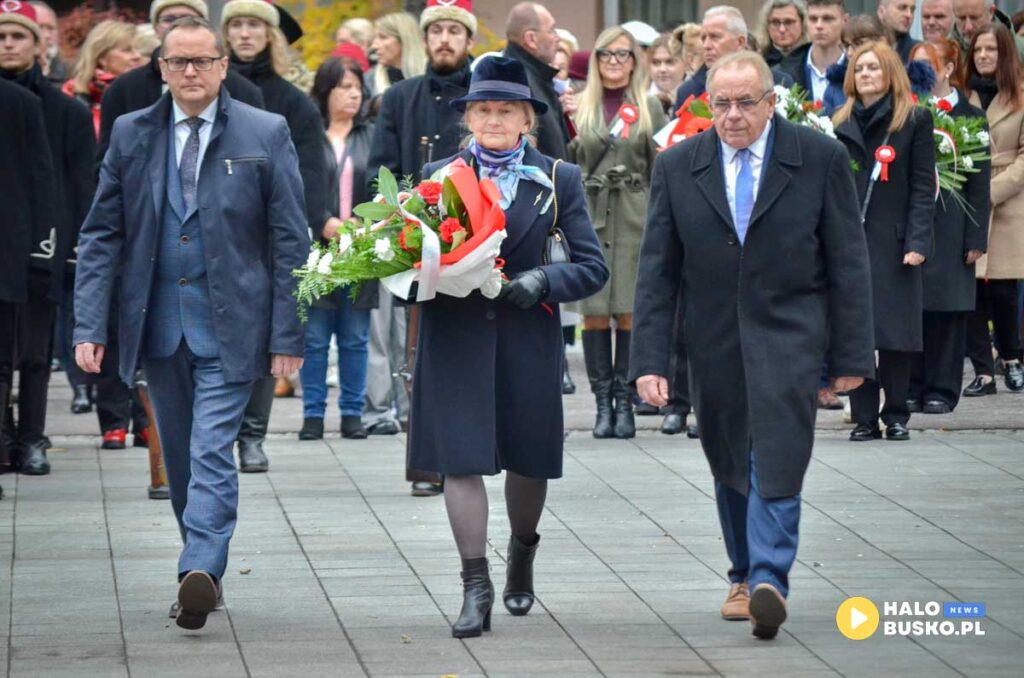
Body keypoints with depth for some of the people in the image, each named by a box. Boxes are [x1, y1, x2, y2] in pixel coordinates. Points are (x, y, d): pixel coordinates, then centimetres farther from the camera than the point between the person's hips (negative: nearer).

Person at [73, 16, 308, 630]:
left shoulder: (266, 134, -1)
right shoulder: (131, 135, 6)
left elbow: (291, 242, -1)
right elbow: (102, 235, 6)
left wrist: (287, 336, -7)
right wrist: (90, 325, -4)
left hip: (229, 326, -4)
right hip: (158, 323, 4)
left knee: (212, 453, -15)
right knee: (180, 459, 10)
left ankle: (200, 572, -23)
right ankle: (205, 573, 21)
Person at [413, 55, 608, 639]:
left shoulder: (559, 180, 4)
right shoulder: (438, 175, 7)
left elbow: (594, 266, 1)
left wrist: (545, 280, -17)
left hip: (528, 338, 0)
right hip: (455, 335, 0)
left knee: (528, 459, 10)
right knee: (460, 457, -7)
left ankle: (522, 555, 38)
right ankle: (476, 585, -3)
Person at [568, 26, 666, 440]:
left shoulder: (650, 107, 9)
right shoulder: (579, 107, 10)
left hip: (634, 217, -1)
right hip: (589, 215, 1)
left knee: (628, 311, -4)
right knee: (594, 312, -2)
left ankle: (624, 402, 3)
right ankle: (603, 403, 4)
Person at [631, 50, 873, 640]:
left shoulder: (820, 159, -4)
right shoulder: (677, 168, 1)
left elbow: (848, 261, -1)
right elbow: (657, 271, 2)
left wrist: (852, 355, -3)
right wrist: (650, 360, -5)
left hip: (789, 334, -3)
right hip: (713, 342, 3)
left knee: (776, 462, -14)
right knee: (730, 465, 12)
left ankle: (769, 581, -20)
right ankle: (745, 575, 27)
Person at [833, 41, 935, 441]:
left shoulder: (914, 122, 3)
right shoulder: (841, 125, 12)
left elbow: (923, 187, -1)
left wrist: (917, 242, -11)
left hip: (894, 243, -2)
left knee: (896, 332, -3)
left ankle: (896, 416, 7)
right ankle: (864, 418, 3)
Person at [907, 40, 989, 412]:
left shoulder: (970, 117, 2)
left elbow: (979, 183, 2)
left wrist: (976, 238, -4)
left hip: (949, 225, -2)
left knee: (947, 309, 1)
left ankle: (942, 389, 8)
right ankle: (912, 389, 8)